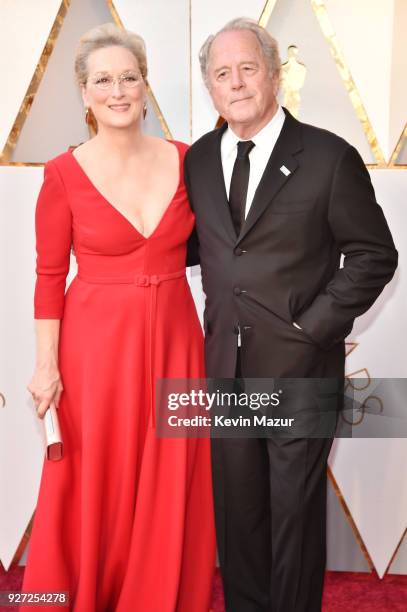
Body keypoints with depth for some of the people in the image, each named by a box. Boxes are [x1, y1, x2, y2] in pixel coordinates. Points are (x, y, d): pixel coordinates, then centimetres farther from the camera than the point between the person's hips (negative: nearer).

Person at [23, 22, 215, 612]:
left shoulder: (184, 159, 0)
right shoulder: (64, 174, -8)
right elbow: (49, 276, -5)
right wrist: (47, 365, -6)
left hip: (173, 340, 3)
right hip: (97, 344, -3)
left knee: (169, 487, 14)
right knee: (96, 487, 11)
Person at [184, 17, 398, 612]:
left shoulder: (329, 157, -8)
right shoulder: (198, 159, 6)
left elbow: (374, 254, -6)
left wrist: (314, 324, -12)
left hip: (298, 366, -4)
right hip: (225, 363, 4)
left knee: (296, 508, 11)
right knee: (236, 506, 17)